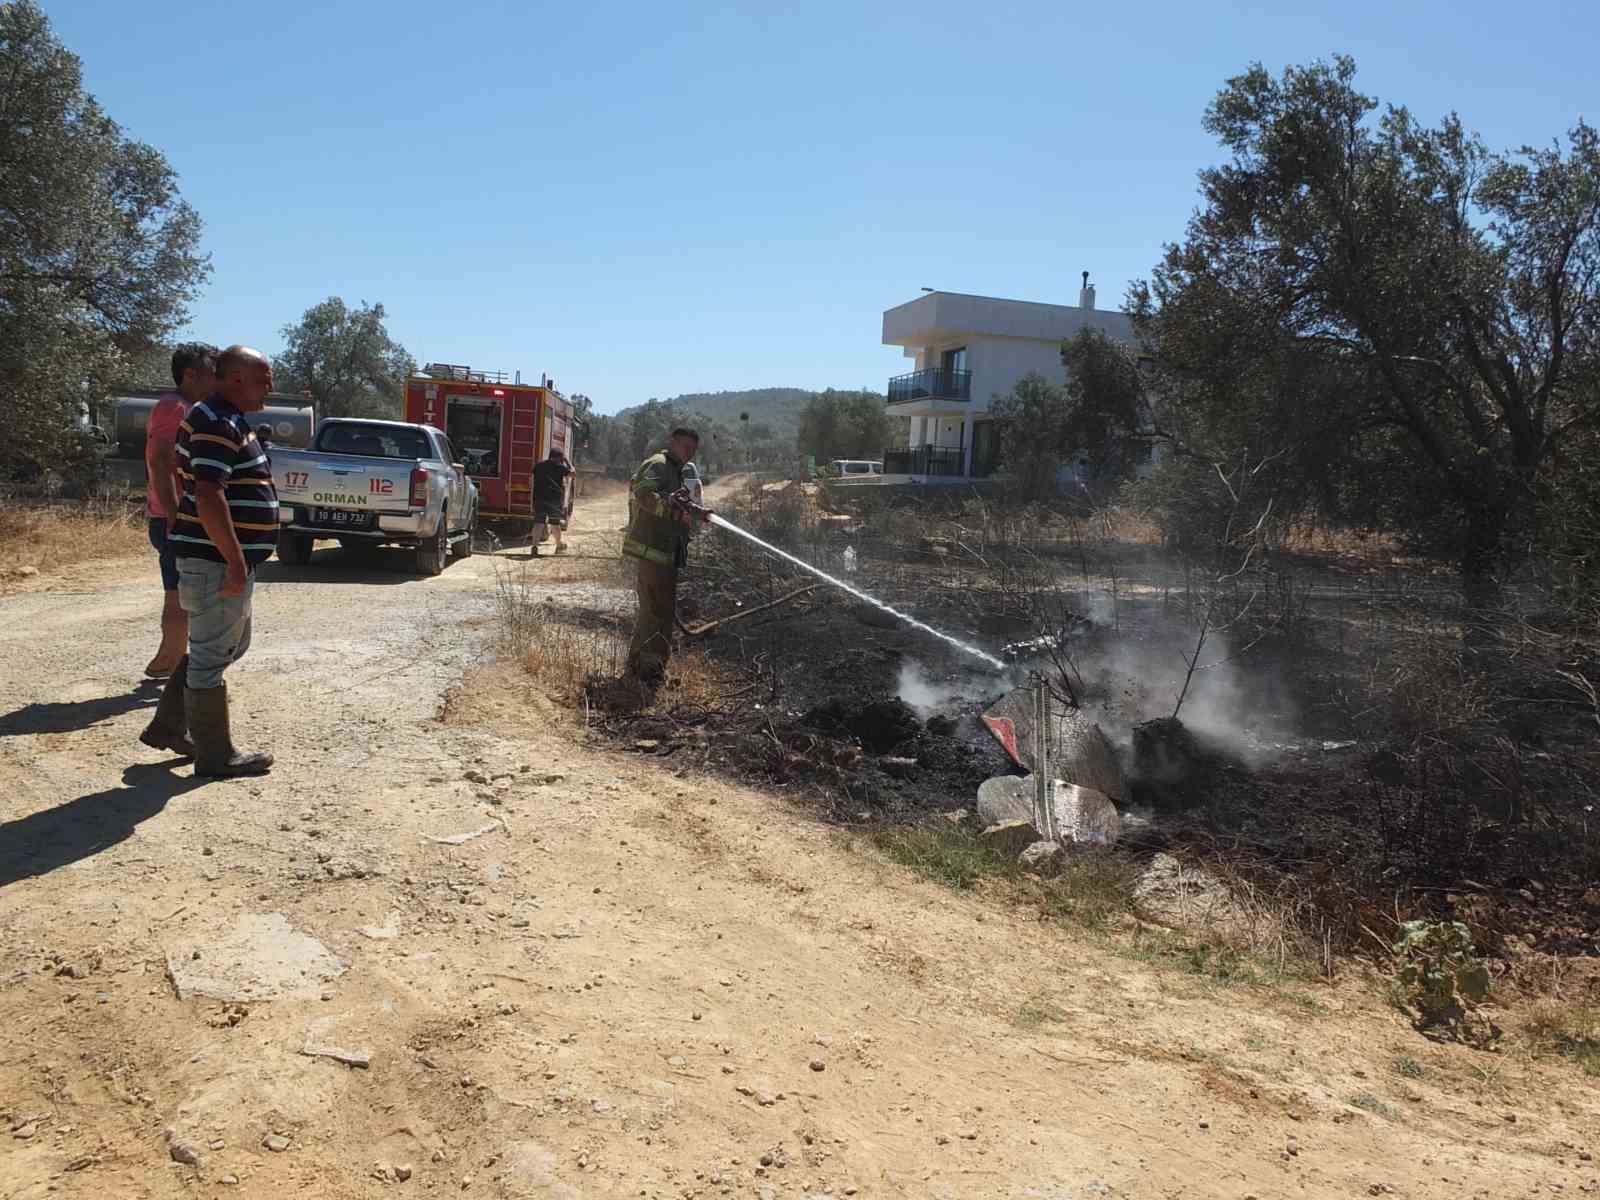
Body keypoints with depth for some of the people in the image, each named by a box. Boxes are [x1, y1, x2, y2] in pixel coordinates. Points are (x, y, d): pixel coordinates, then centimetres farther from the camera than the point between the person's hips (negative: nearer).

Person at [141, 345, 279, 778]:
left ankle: (169, 723, 27)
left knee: (231, 645, 21)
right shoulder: (217, 424, -18)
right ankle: (215, 756, 8)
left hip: (220, 557, 11)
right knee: (212, 656, -1)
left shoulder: (227, 420, 15)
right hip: (217, 560, -11)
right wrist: (236, 561, -25)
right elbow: (209, 498, -26)